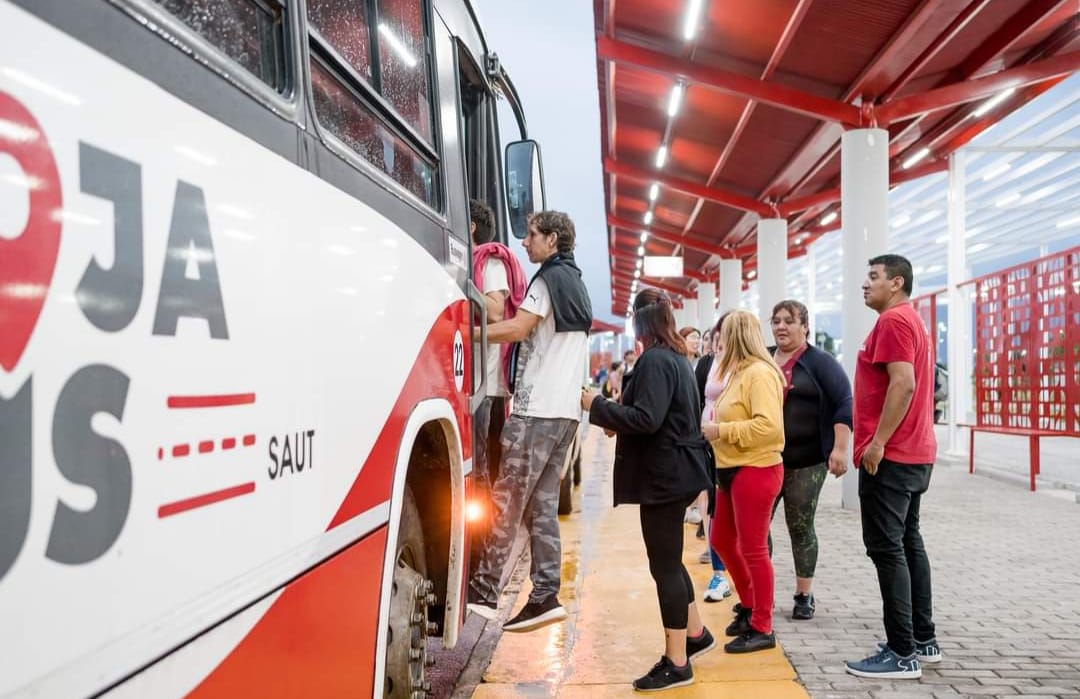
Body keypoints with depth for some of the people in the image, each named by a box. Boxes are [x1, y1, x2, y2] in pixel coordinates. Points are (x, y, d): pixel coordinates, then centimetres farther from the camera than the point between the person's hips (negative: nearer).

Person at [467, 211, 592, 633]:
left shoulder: (549, 278, -6)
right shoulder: (575, 283, 23)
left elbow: (517, 329, -17)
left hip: (537, 409, -9)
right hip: (564, 411, 9)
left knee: (506, 501, -6)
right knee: (542, 505, 8)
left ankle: (484, 591, -2)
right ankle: (545, 596, 9)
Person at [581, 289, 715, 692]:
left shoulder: (654, 360, -18)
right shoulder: (675, 357, 14)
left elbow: (646, 419, -27)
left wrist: (597, 406, -17)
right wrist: (616, 419, 15)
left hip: (665, 475, -10)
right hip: (676, 470, 10)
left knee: (664, 565, -3)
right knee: (668, 559, 20)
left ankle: (677, 663, 7)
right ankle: (695, 634, 33)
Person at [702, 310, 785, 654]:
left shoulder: (760, 373, -16)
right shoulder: (739, 372, 14)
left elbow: (768, 427, -26)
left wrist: (721, 431, -20)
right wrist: (716, 426, 3)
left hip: (755, 471, -10)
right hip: (732, 471, 10)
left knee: (752, 549, 0)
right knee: (722, 541, 17)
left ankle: (762, 628, 14)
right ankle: (749, 606, 34)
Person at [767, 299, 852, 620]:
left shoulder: (820, 362, -4)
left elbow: (844, 404, -11)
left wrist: (839, 449, -20)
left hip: (805, 462, -4)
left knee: (801, 528, 6)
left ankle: (804, 595, 21)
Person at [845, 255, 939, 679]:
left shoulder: (893, 320, -13)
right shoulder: (910, 320, 19)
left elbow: (903, 383, -24)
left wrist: (878, 442, -22)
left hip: (890, 454, -11)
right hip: (913, 452, 11)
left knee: (885, 548, -7)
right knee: (907, 542, 14)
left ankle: (903, 653, -3)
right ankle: (923, 639, 21)